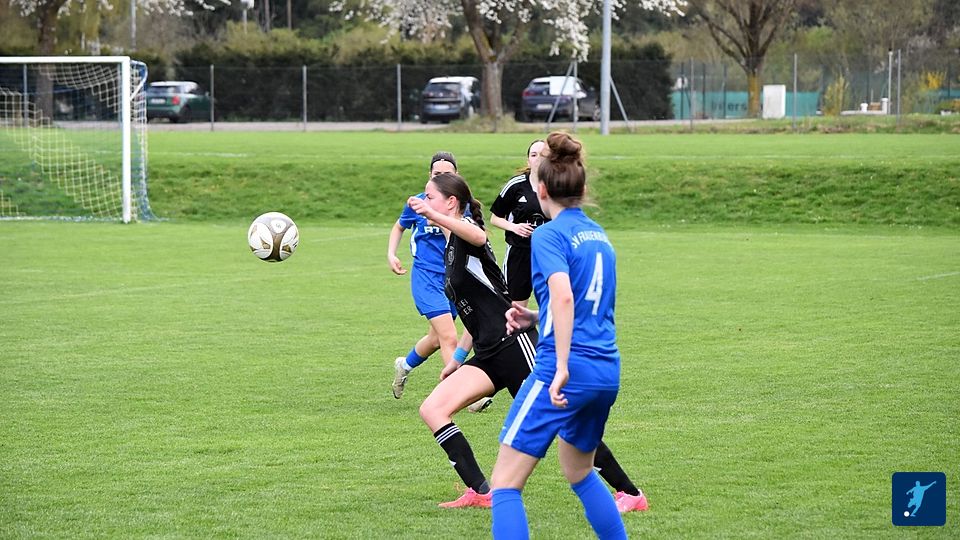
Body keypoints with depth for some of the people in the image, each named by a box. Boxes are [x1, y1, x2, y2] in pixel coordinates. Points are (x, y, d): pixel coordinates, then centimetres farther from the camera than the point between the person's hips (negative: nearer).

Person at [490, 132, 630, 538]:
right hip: (607, 371, 8)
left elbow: (564, 297, -24)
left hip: (566, 371, -8)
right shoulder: (599, 236, 16)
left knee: (505, 484, -5)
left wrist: (562, 367, -26)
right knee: (578, 471, 30)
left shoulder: (548, 235, -7)